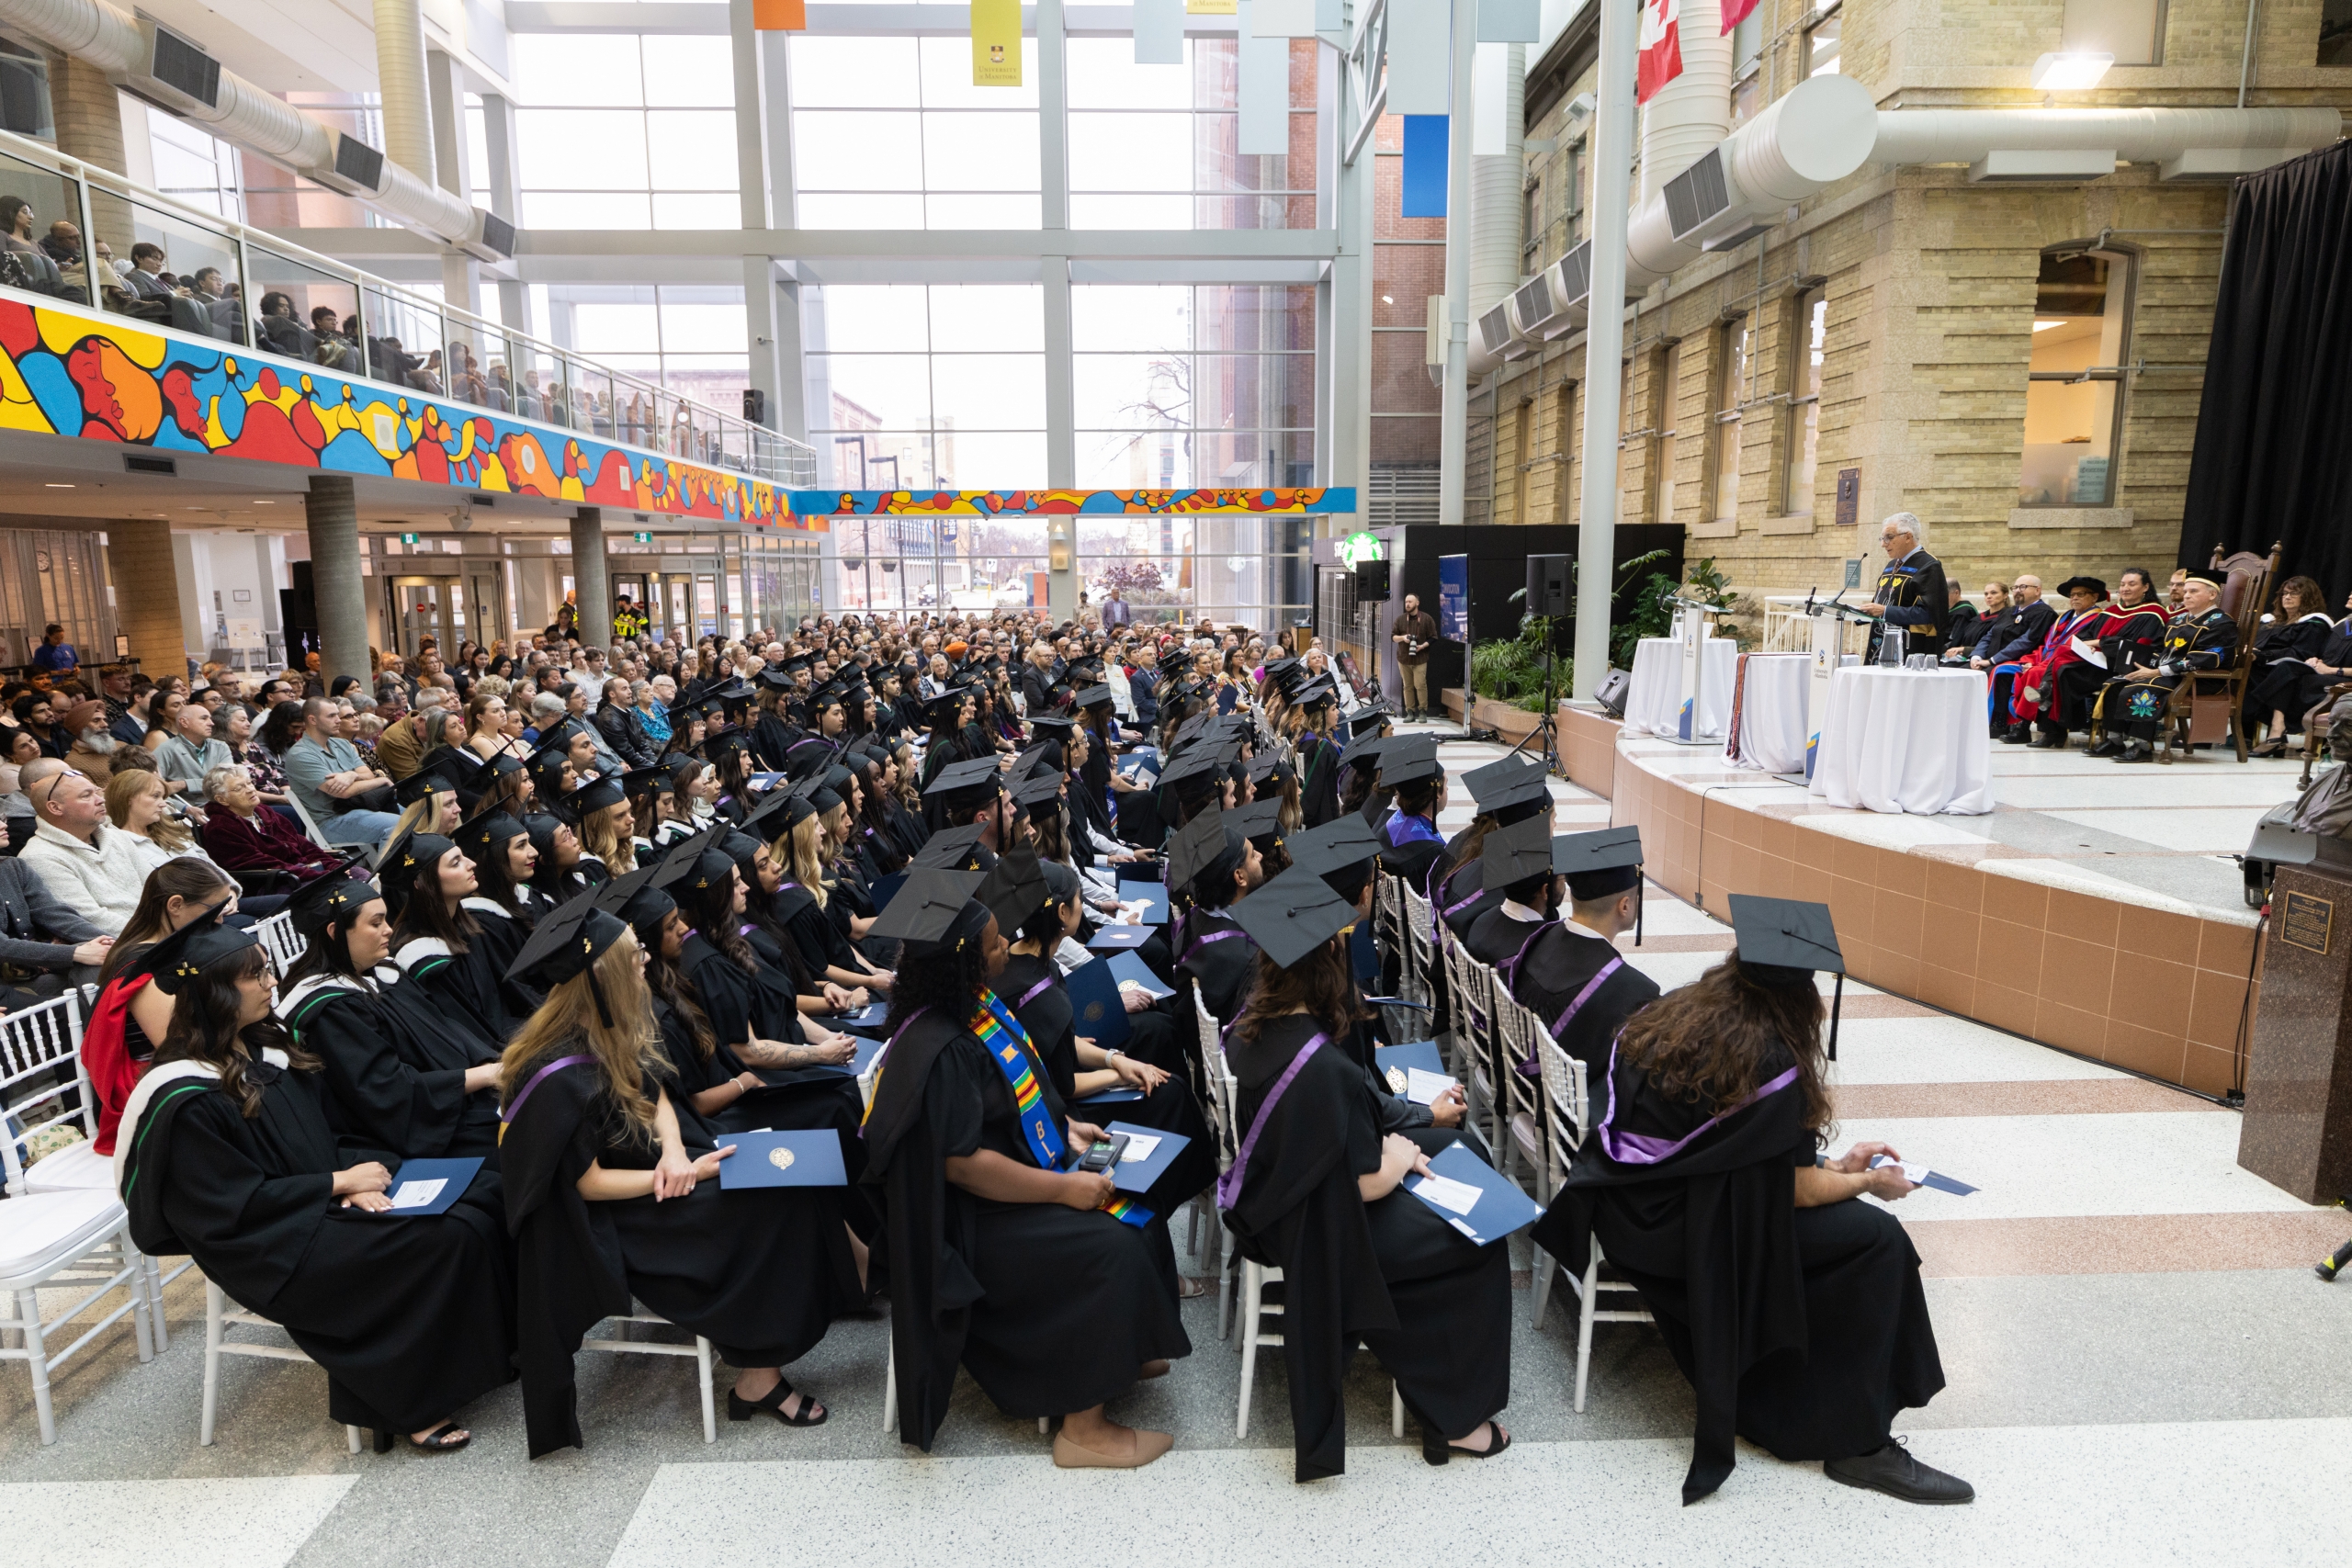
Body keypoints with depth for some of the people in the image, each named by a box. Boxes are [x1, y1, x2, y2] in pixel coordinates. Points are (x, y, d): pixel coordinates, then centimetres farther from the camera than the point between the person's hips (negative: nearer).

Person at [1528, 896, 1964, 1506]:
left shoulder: (1670, 1014, 3)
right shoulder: (1770, 1063, -19)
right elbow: (1796, 1190, -6)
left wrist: (1834, 1165, 19)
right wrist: (1868, 1181, 12)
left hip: (1620, 1205, 8)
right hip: (1672, 1232, -8)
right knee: (1877, 1241, -2)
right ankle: (1859, 1444, 5)